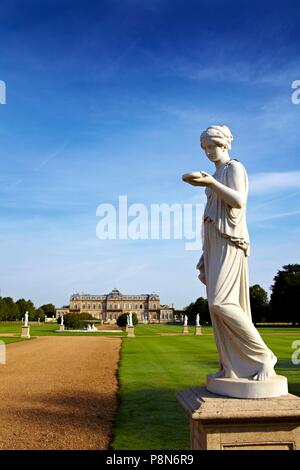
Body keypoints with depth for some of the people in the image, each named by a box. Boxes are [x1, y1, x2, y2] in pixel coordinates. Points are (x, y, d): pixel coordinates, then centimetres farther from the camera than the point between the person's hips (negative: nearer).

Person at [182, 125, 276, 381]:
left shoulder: (235, 167, -1)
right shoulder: (217, 176, 24)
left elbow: (239, 201, -18)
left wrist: (209, 183, -27)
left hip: (229, 242, -9)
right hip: (215, 244, 9)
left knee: (222, 302, -20)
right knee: (218, 305, 2)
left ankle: (262, 355, -9)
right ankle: (232, 366, 5)